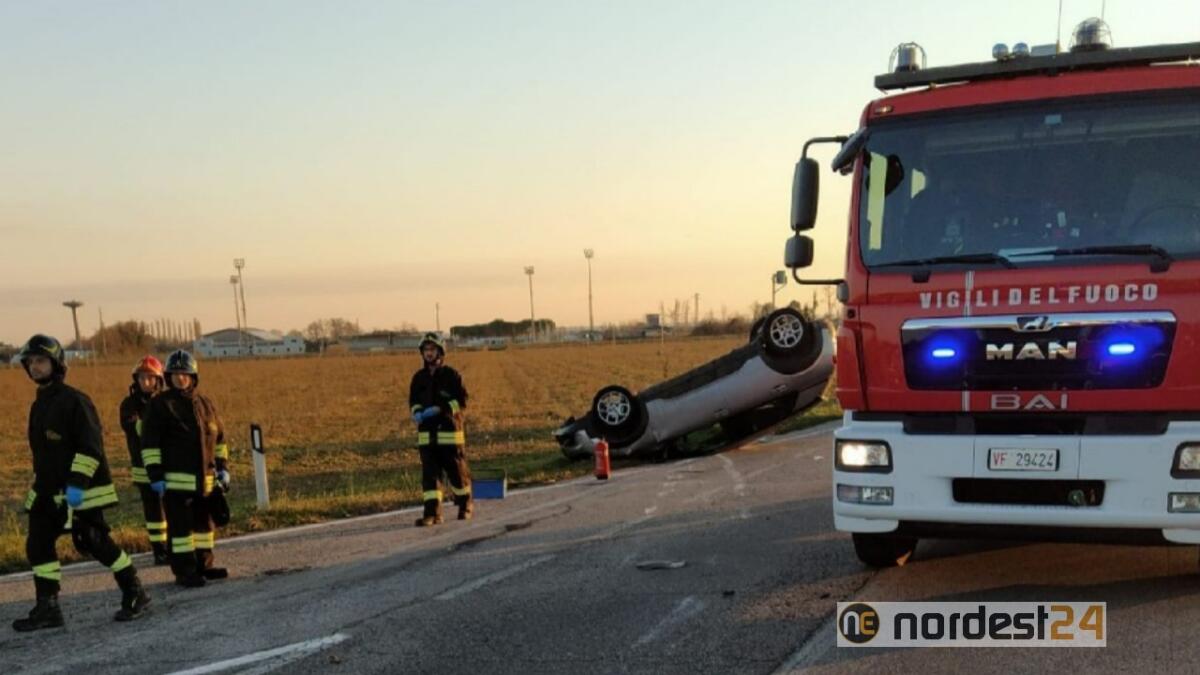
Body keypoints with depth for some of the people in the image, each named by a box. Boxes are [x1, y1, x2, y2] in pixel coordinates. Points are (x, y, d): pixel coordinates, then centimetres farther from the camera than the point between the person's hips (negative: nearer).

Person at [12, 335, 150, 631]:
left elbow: (91, 447, -17)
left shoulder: (74, 400, -12)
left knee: (96, 543, -7)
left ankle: (135, 595, 7)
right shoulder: (38, 406, 15)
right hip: (48, 492, 8)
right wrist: (39, 485, 21)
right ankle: (46, 609, 10)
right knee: (38, 544, 3)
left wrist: (76, 483, -23)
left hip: (80, 492, -8)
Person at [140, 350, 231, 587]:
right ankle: (184, 571, 0)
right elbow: (149, 443, -8)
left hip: (205, 478, 6)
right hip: (175, 479, -6)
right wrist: (155, 475, -13)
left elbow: (219, 438, 19)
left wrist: (222, 467, 13)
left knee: (204, 521, 13)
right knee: (181, 524, -5)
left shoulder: (205, 404, 12)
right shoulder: (160, 404, -5)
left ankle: (203, 565, 23)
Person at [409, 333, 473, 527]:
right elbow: (413, 400, 17)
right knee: (429, 472, -5)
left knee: (457, 470, 6)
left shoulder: (451, 374, -4)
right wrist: (417, 412, -5)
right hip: (426, 432, 3)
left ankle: (465, 504, 28)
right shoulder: (419, 377, 9)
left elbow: (462, 400, -7)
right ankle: (432, 512, -5)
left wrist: (440, 409, -18)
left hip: (449, 430, -3)